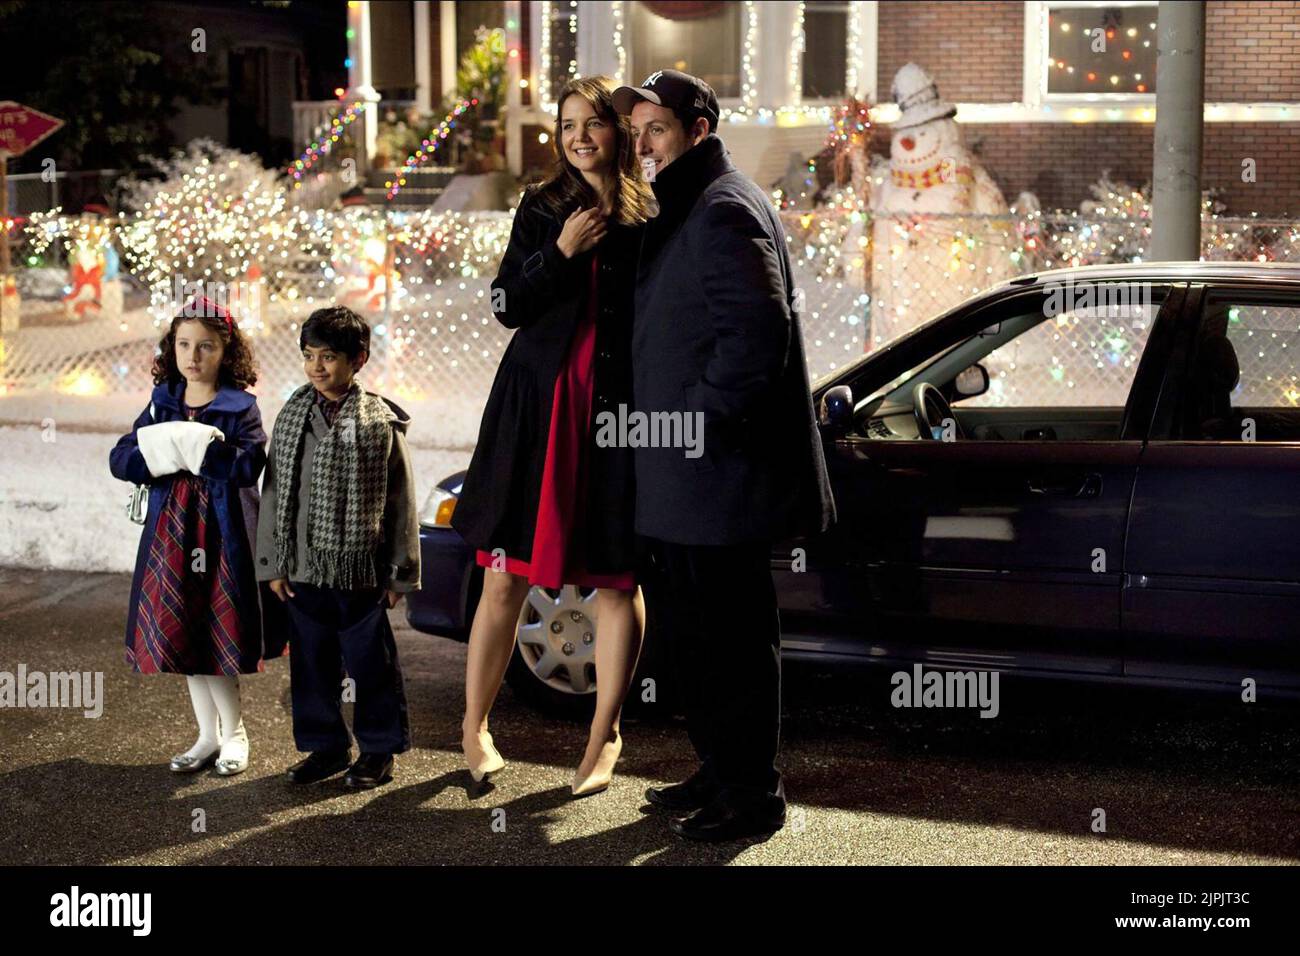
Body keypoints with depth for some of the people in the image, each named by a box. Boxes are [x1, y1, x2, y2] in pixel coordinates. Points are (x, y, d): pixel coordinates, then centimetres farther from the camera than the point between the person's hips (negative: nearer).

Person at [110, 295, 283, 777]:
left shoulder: (240, 406, -5)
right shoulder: (162, 401, 8)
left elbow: (248, 464, -22)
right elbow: (121, 458, 0)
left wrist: (183, 445, -22)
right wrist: (170, 458, -17)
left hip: (222, 533, -4)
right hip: (171, 533, 5)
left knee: (217, 637, -2)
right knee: (182, 638, 9)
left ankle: (233, 734, 17)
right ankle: (208, 734, 23)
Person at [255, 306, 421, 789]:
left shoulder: (380, 421, -5)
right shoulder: (291, 416, 6)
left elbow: (401, 502, -2)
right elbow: (273, 493, 9)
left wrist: (401, 573, -3)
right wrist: (272, 563, 4)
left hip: (360, 570, -4)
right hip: (302, 569, 4)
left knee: (369, 661, 5)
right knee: (310, 660, 11)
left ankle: (378, 749, 19)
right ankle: (324, 745, 25)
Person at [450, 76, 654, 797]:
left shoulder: (654, 217, 3)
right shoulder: (542, 210, 7)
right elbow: (507, 306, 2)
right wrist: (561, 252, -9)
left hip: (618, 411, -1)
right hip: (537, 406, 1)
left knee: (617, 578, 5)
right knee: (506, 575, 3)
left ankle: (605, 734, 19)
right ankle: (474, 726, 18)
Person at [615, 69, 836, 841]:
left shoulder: (724, 211, -14)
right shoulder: (685, 210, 18)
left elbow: (759, 331, -24)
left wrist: (702, 416, -19)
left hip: (717, 476, -11)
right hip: (684, 478, 11)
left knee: (733, 635, -1)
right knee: (693, 630, 19)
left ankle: (753, 796, 9)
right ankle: (721, 771, 32)